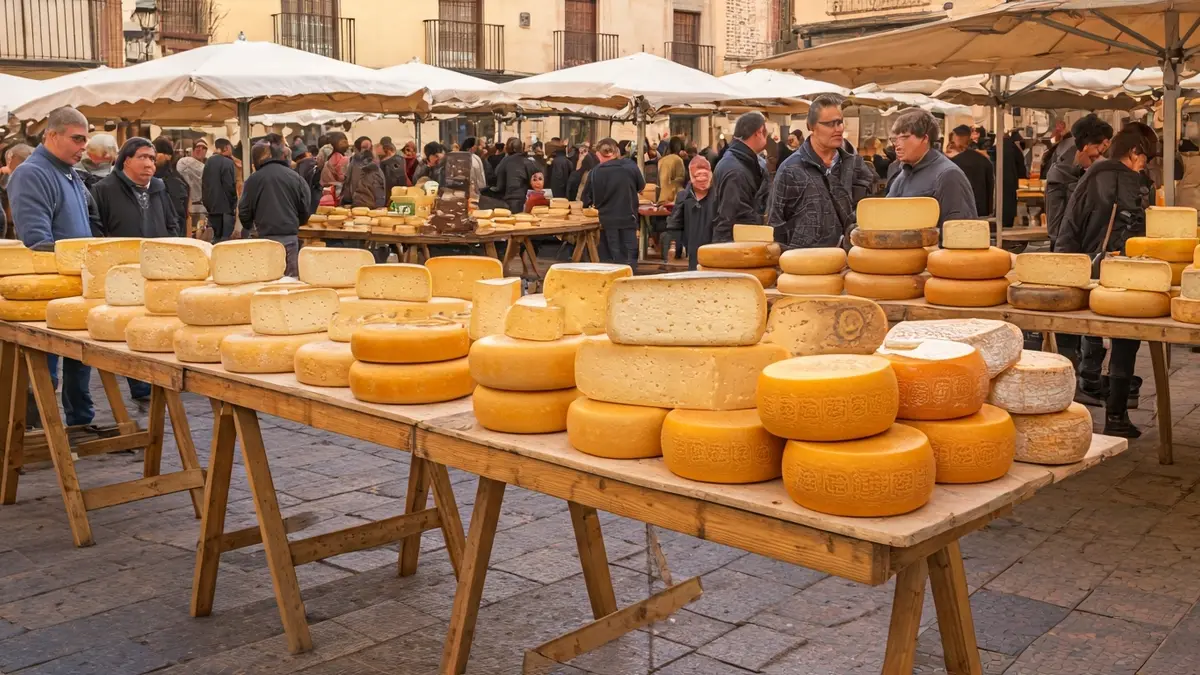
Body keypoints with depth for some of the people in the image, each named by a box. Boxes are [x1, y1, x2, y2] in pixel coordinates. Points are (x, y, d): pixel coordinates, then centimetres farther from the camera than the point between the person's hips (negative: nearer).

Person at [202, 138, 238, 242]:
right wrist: (234, 204, -8)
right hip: (225, 206, -7)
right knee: (225, 237, -6)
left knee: (216, 237, 12)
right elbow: (230, 186, -16)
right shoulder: (227, 163, -11)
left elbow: (203, 183, 14)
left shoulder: (208, 162, 12)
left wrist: (207, 204, 17)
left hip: (211, 206, 7)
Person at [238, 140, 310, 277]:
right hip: (290, 237, 1)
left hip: (265, 237, 0)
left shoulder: (254, 178, 1)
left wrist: (248, 225, 25)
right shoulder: (294, 176, 2)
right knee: (290, 279, 5)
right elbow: (305, 209, 4)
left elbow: (244, 211, 3)